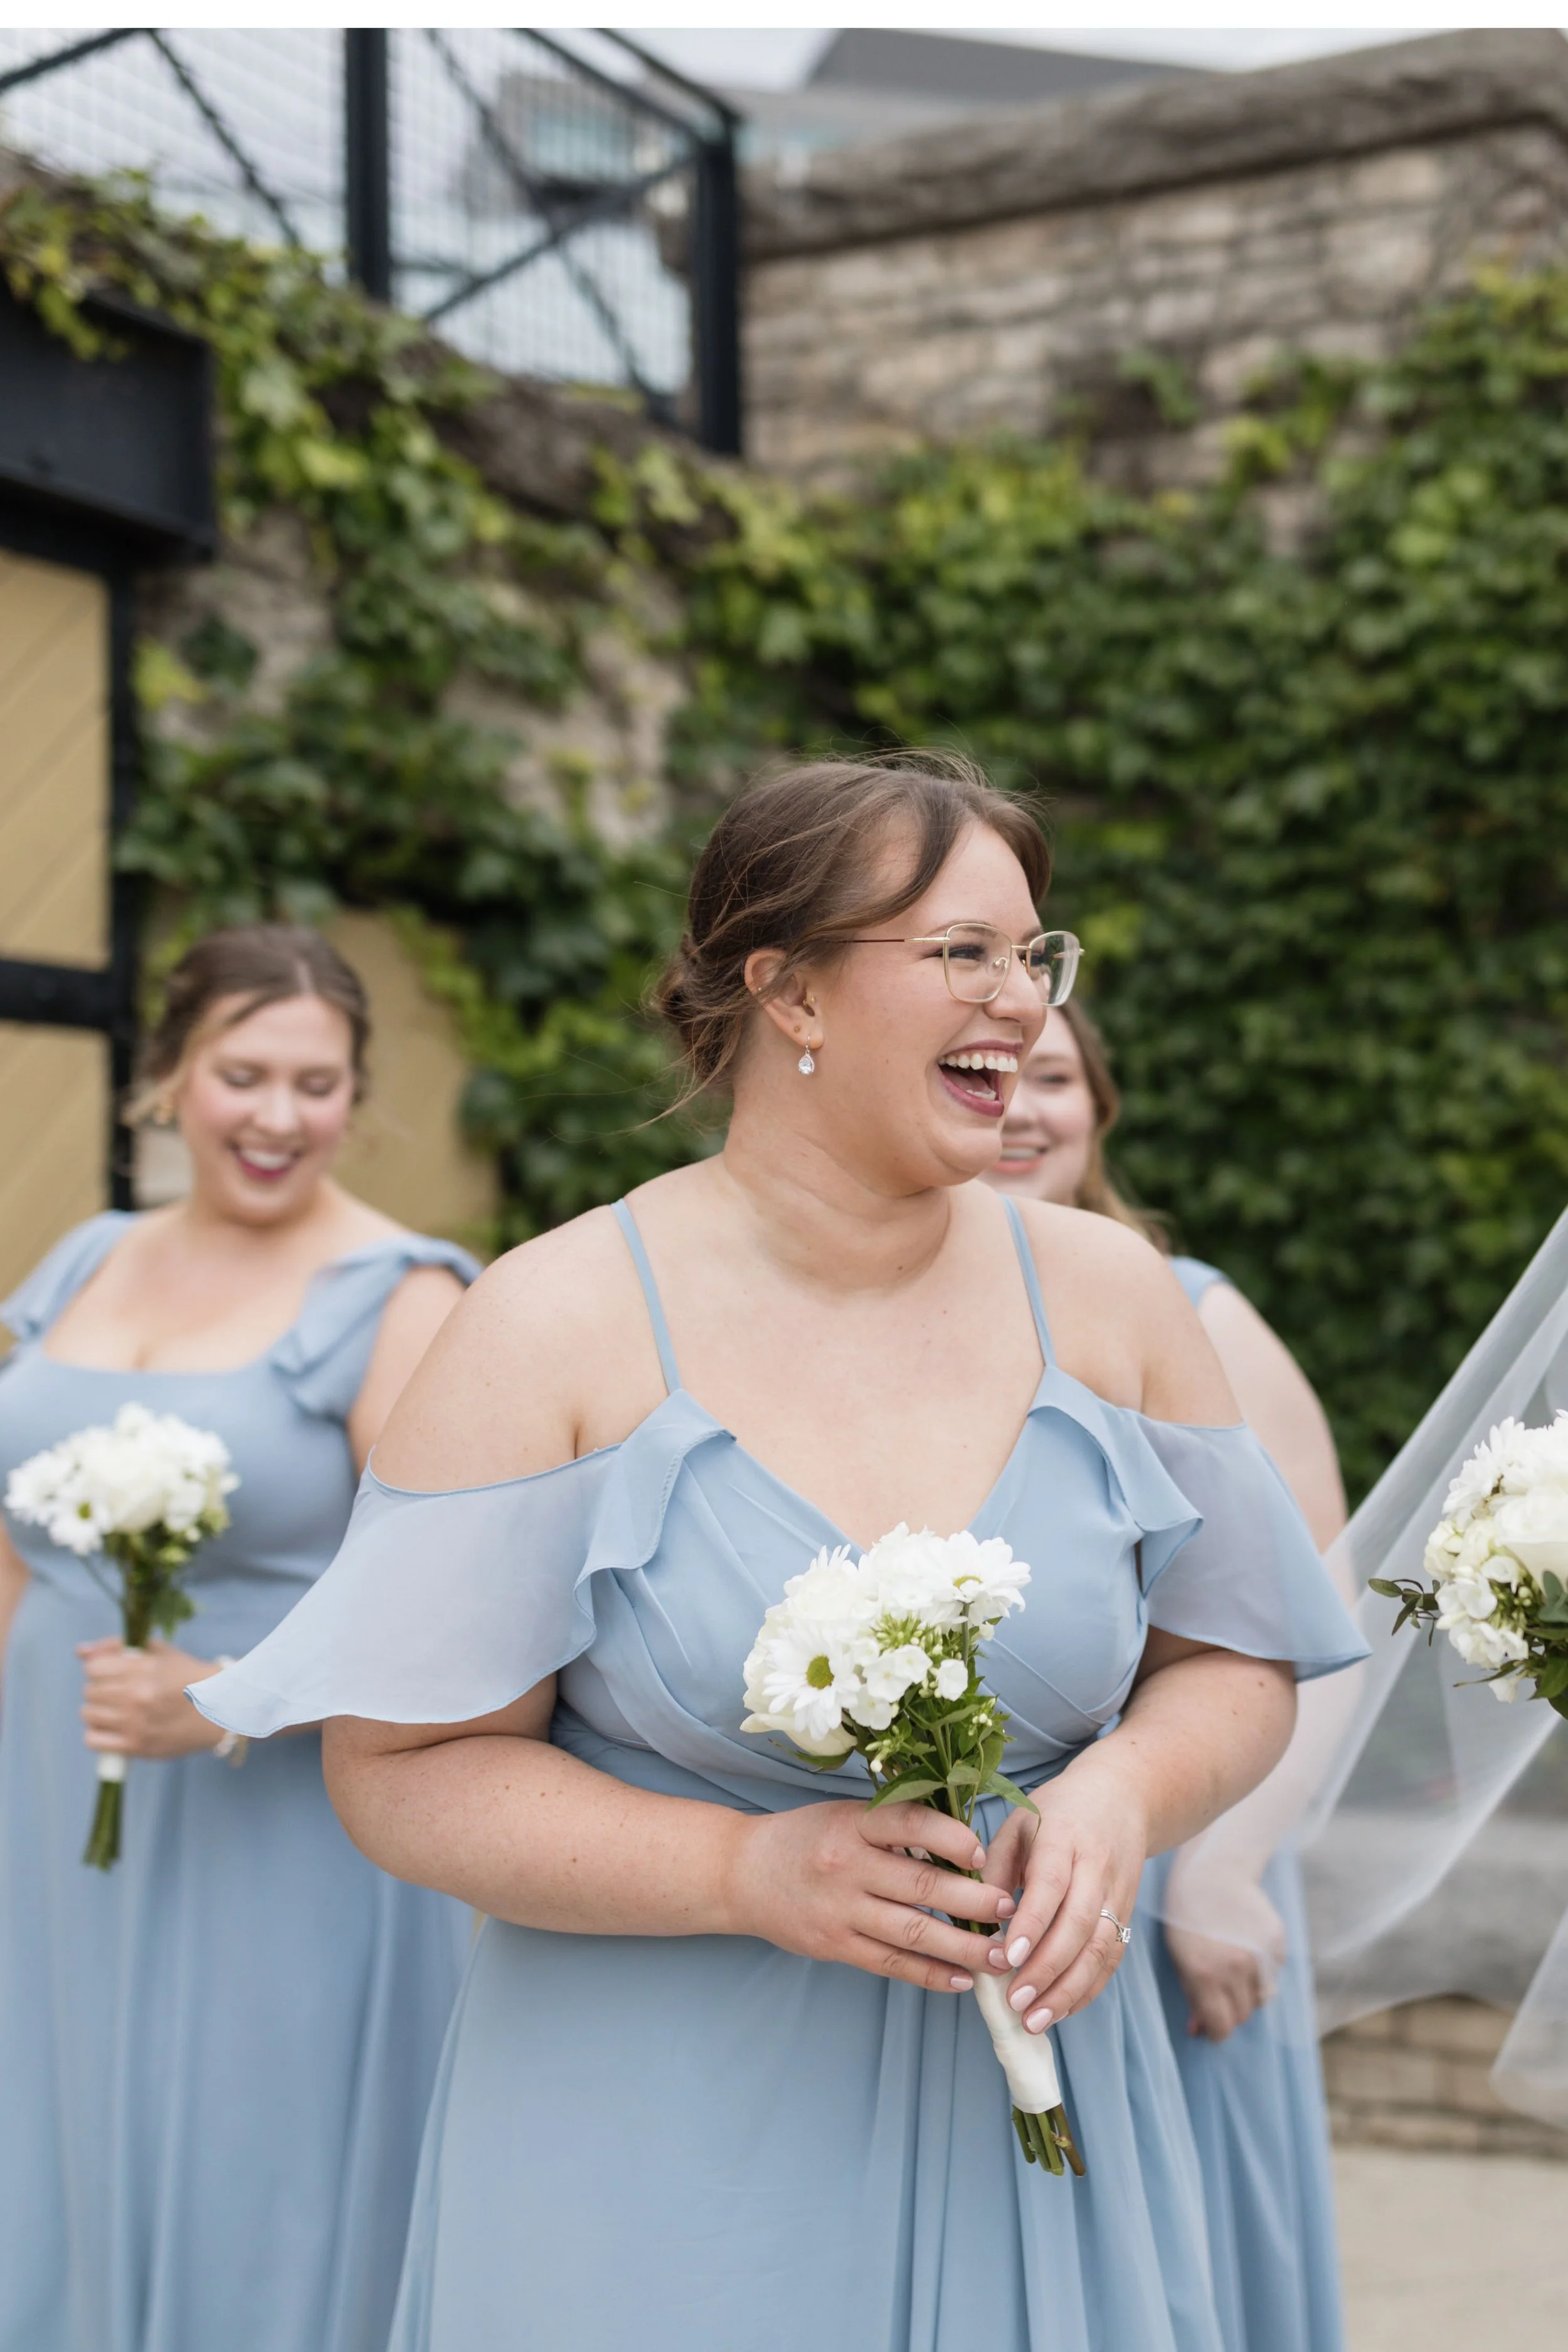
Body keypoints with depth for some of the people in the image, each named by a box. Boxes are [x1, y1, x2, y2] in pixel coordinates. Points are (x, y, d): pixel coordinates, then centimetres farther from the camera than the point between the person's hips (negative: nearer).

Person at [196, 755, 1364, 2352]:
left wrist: (1121, 1795, -13)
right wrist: (749, 1874, -20)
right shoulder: (557, 1331, -10)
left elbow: (1232, 1657, 8)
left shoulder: (1108, 1296, 0)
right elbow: (402, 1762, -10)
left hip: (1022, 2102, 3)